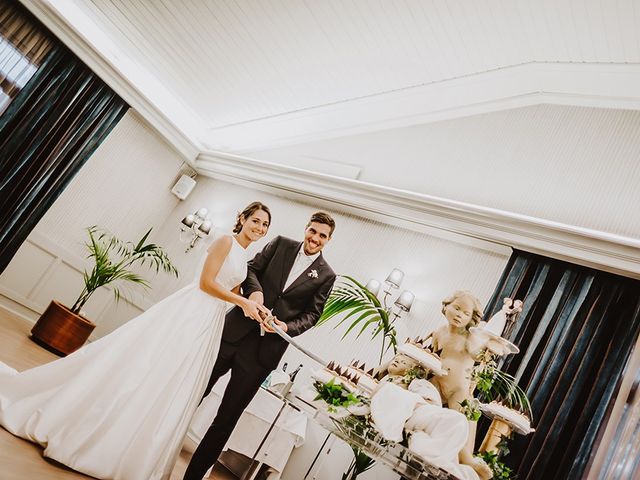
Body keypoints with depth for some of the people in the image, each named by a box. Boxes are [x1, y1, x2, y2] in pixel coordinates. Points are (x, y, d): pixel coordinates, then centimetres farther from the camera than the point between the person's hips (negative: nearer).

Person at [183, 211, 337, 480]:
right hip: (235, 331, 1)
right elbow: (252, 268, 4)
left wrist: (288, 327, -13)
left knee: (227, 418, 8)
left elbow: (312, 314, 4)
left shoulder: (325, 276, 4)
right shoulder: (280, 244, 5)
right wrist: (254, 289, -16)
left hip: (263, 350, -1)